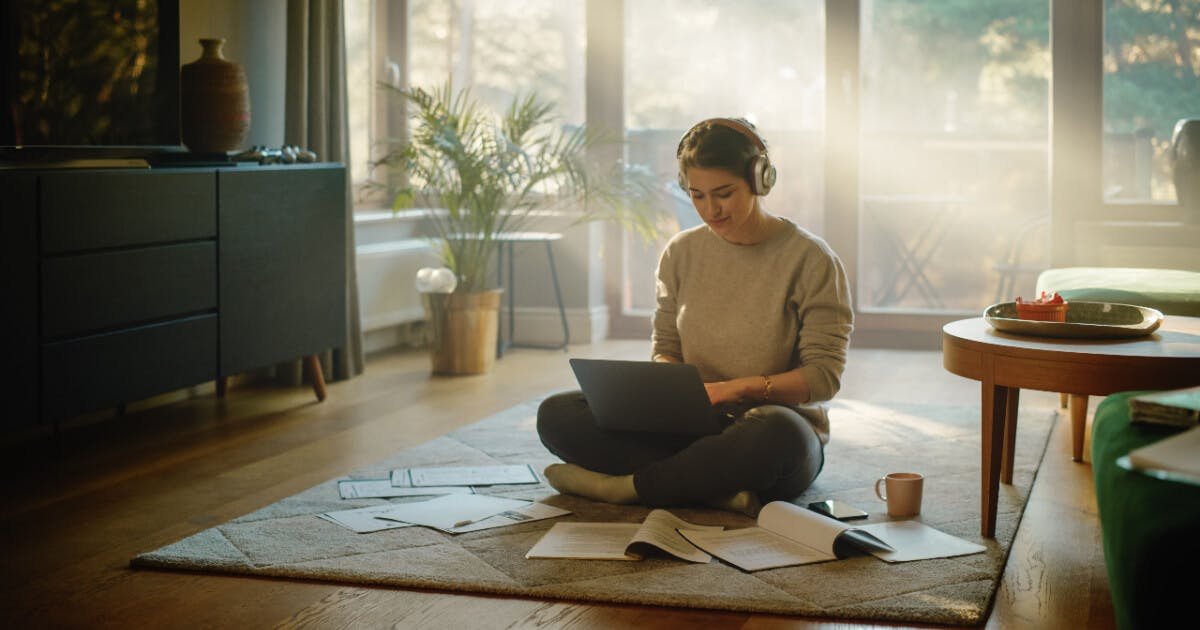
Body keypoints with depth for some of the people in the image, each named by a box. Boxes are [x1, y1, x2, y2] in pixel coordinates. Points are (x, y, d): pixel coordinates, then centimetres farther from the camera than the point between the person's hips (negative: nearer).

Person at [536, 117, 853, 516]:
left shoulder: (810, 260, -5)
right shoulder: (681, 253, 9)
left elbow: (824, 376, -7)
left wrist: (741, 388, -22)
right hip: (692, 430, 5)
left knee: (778, 433, -43)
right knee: (557, 414, -16)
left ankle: (622, 486, -23)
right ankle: (721, 491, -28)